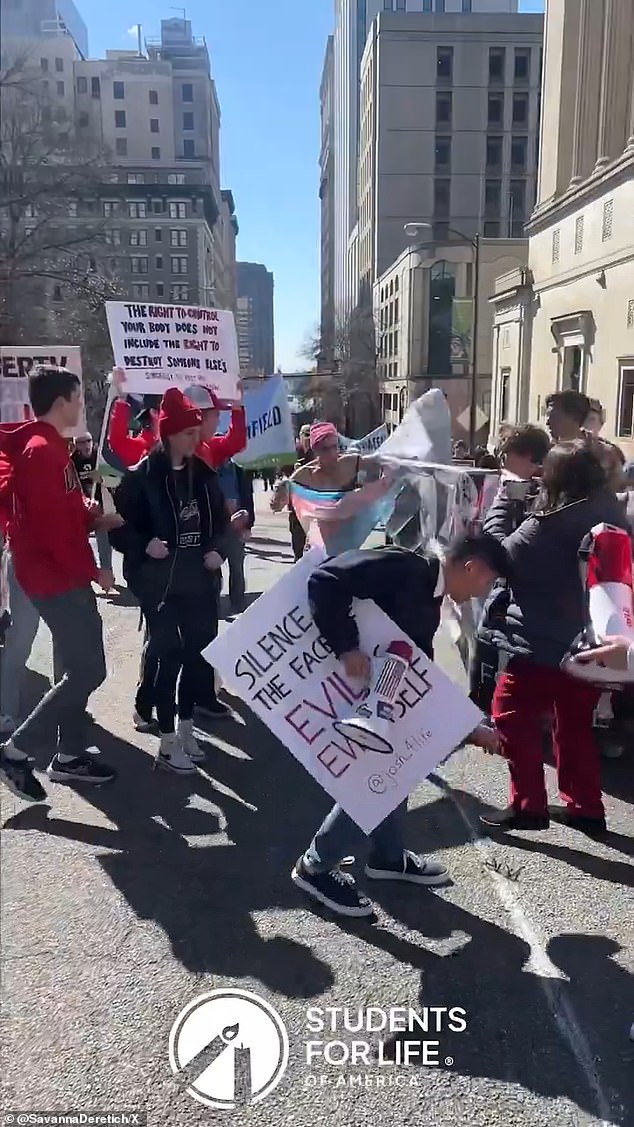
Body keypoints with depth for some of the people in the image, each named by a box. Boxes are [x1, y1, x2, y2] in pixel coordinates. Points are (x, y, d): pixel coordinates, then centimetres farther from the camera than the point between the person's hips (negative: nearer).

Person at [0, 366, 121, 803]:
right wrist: (91, 570, -15)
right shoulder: (42, 450, -18)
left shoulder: (45, 446, 15)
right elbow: (52, 523, -23)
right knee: (88, 671, -7)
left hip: (62, 574, 11)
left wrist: (94, 517, 3)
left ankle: (69, 756, 23)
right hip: (57, 577, -11)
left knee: (76, 667, 14)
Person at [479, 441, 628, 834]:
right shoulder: (612, 518, 0)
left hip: (544, 643, -7)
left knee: (513, 717, 7)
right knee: (576, 725, 20)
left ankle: (528, 806, 9)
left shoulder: (545, 528, -19)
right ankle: (586, 807, 29)